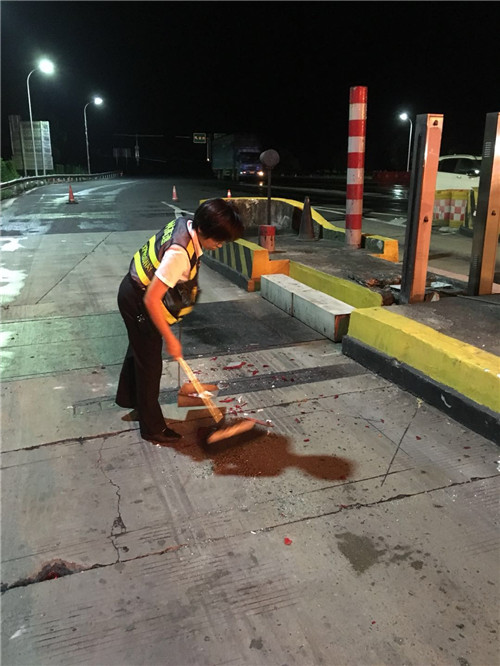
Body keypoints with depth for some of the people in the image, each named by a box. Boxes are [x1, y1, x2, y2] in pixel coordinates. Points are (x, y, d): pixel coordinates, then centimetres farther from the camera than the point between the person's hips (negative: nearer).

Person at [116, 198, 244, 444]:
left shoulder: (185, 224, -9)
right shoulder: (179, 253, -36)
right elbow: (151, 300, -35)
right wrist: (170, 339, -26)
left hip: (135, 290, 10)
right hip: (139, 303, -9)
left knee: (139, 350, 28)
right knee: (150, 364, 3)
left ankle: (127, 397, 53)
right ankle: (153, 428, 21)